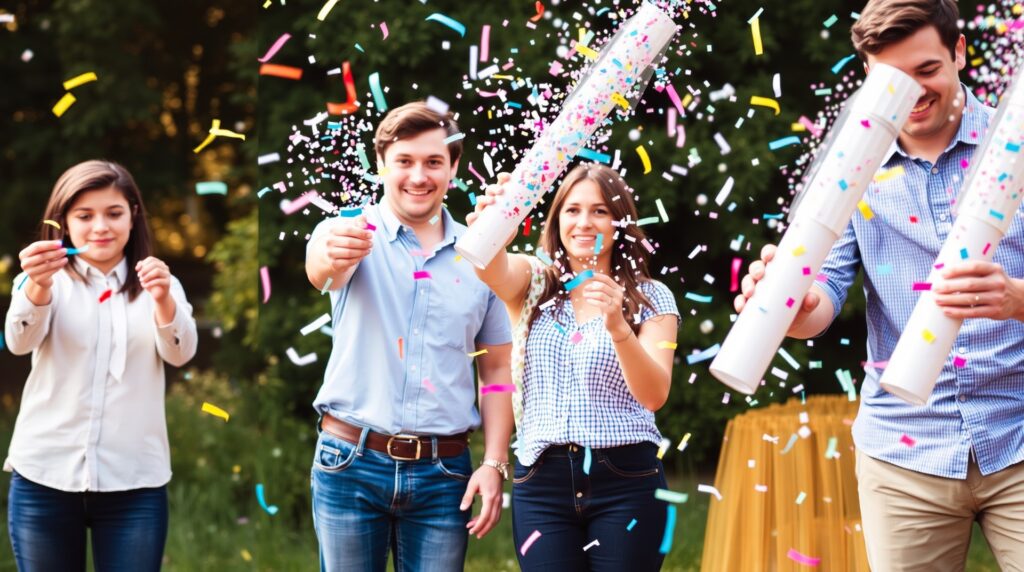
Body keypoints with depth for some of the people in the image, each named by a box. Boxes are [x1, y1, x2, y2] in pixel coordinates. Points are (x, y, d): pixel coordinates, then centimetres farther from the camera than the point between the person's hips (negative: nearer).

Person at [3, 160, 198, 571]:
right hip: (46, 477, 0)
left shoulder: (159, 284, 7)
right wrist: (38, 286, -37)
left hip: (134, 482, 1)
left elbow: (180, 353, -10)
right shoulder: (49, 279, 3)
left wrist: (163, 299, -31)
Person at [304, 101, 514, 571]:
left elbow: (497, 372, 10)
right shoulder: (352, 233, -1)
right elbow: (319, 267, -26)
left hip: (443, 472, 2)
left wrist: (494, 465, -1)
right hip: (351, 462, -2)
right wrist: (333, 255, -50)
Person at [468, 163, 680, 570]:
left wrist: (618, 327, -25)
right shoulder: (533, 283, 9)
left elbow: (654, 396, -7)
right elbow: (494, 270, -15)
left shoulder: (651, 298, 5)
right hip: (541, 481, 1)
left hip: (626, 480, -1)